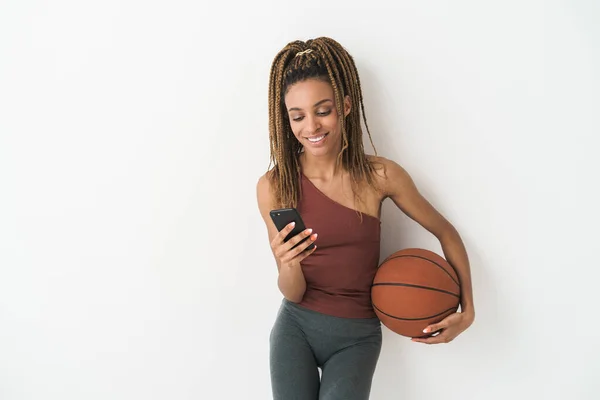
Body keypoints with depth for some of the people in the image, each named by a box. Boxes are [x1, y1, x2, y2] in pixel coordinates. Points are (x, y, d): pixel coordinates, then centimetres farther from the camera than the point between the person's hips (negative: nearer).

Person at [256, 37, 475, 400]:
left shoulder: (380, 176, -13)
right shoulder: (273, 186, -11)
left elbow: (446, 233, 3)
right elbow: (294, 293, -8)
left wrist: (467, 309, -4)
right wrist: (287, 265, -29)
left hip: (357, 336, 0)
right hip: (296, 328, 1)